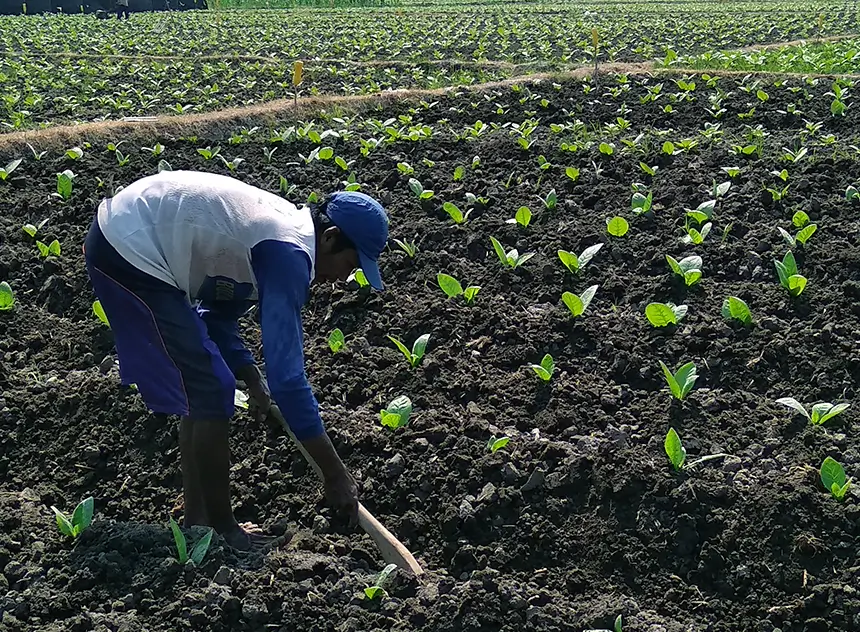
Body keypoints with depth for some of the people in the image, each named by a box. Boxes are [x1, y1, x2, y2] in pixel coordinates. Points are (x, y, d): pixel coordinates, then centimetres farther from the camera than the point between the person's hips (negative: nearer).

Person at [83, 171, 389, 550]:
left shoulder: (280, 225, 10)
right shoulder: (288, 255, -20)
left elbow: (218, 312, 19)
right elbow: (286, 376, -24)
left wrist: (252, 380, 10)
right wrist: (334, 473, -18)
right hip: (131, 252, -10)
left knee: (202, 387, 15)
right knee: (212, 391, -5)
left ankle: (197, 519, 25)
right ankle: (221, 531, 9)